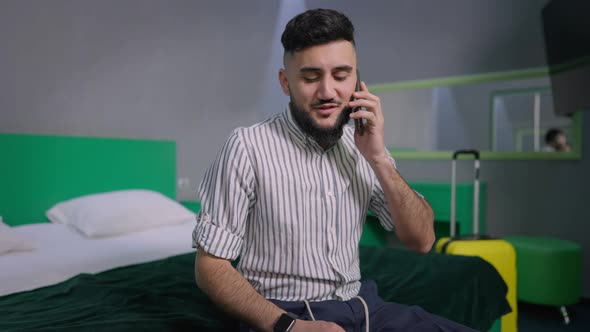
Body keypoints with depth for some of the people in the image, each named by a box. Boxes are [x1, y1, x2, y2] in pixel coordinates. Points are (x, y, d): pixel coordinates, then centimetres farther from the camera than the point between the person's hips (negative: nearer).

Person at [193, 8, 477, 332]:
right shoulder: (248, 147, -13)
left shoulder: (361, 144, 3)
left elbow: (421, 241, 1)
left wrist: (378, 158, -11)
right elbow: (210, 266, -11)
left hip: (361, 305, 5)